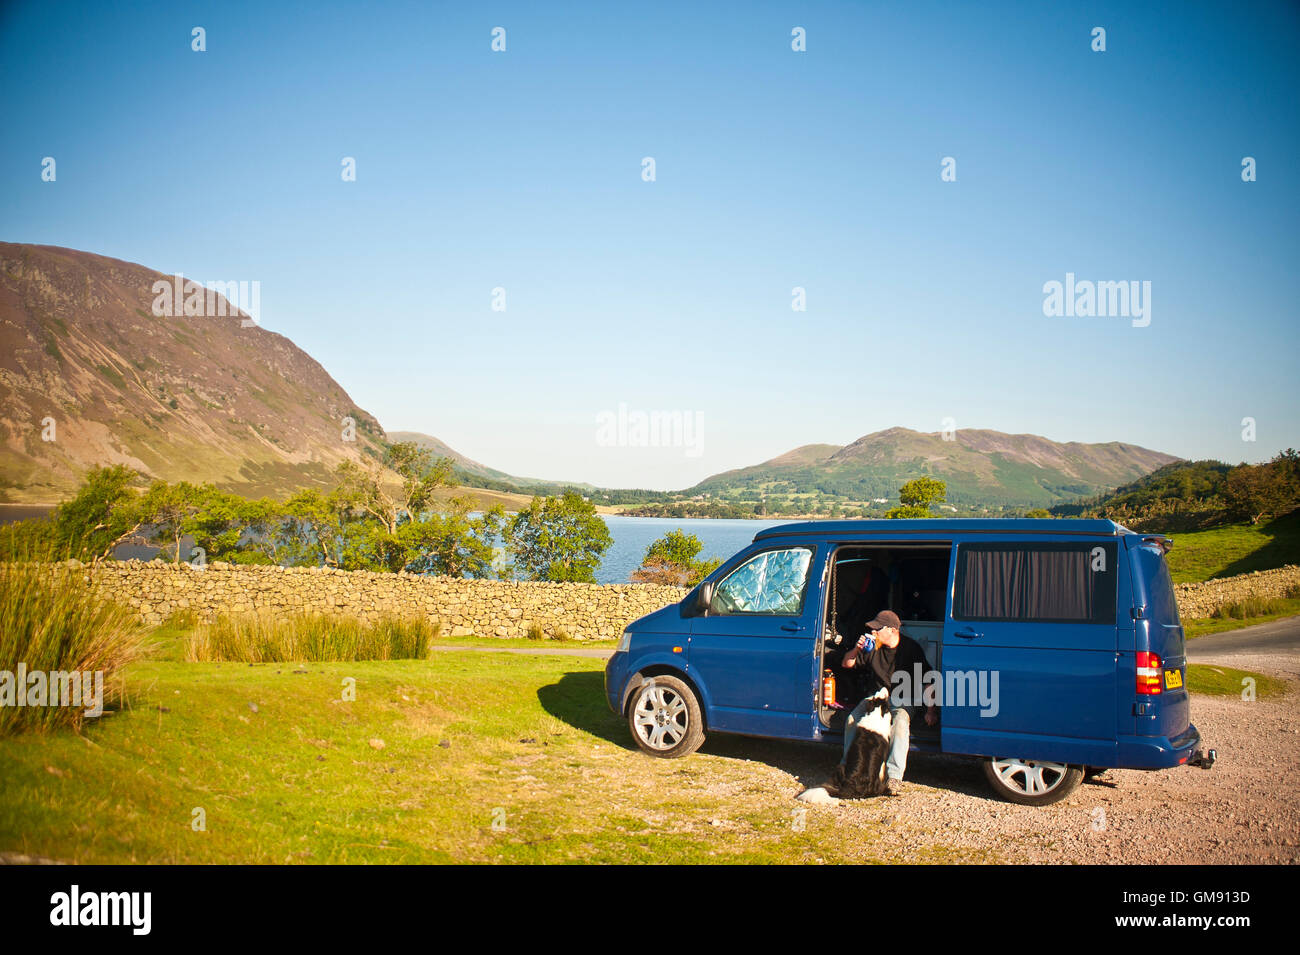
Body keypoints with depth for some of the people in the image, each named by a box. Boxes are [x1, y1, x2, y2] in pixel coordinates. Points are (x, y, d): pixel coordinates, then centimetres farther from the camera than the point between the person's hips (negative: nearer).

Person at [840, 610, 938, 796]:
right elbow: (846, 664, 10)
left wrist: (931, 709, -11)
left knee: (900, 723, -36)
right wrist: (856, 649, -12)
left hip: (903, 701, -3)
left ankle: (894, 776, -39)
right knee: (852, 720, -24)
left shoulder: (911, 648, -6)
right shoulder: (872, 646, 2)